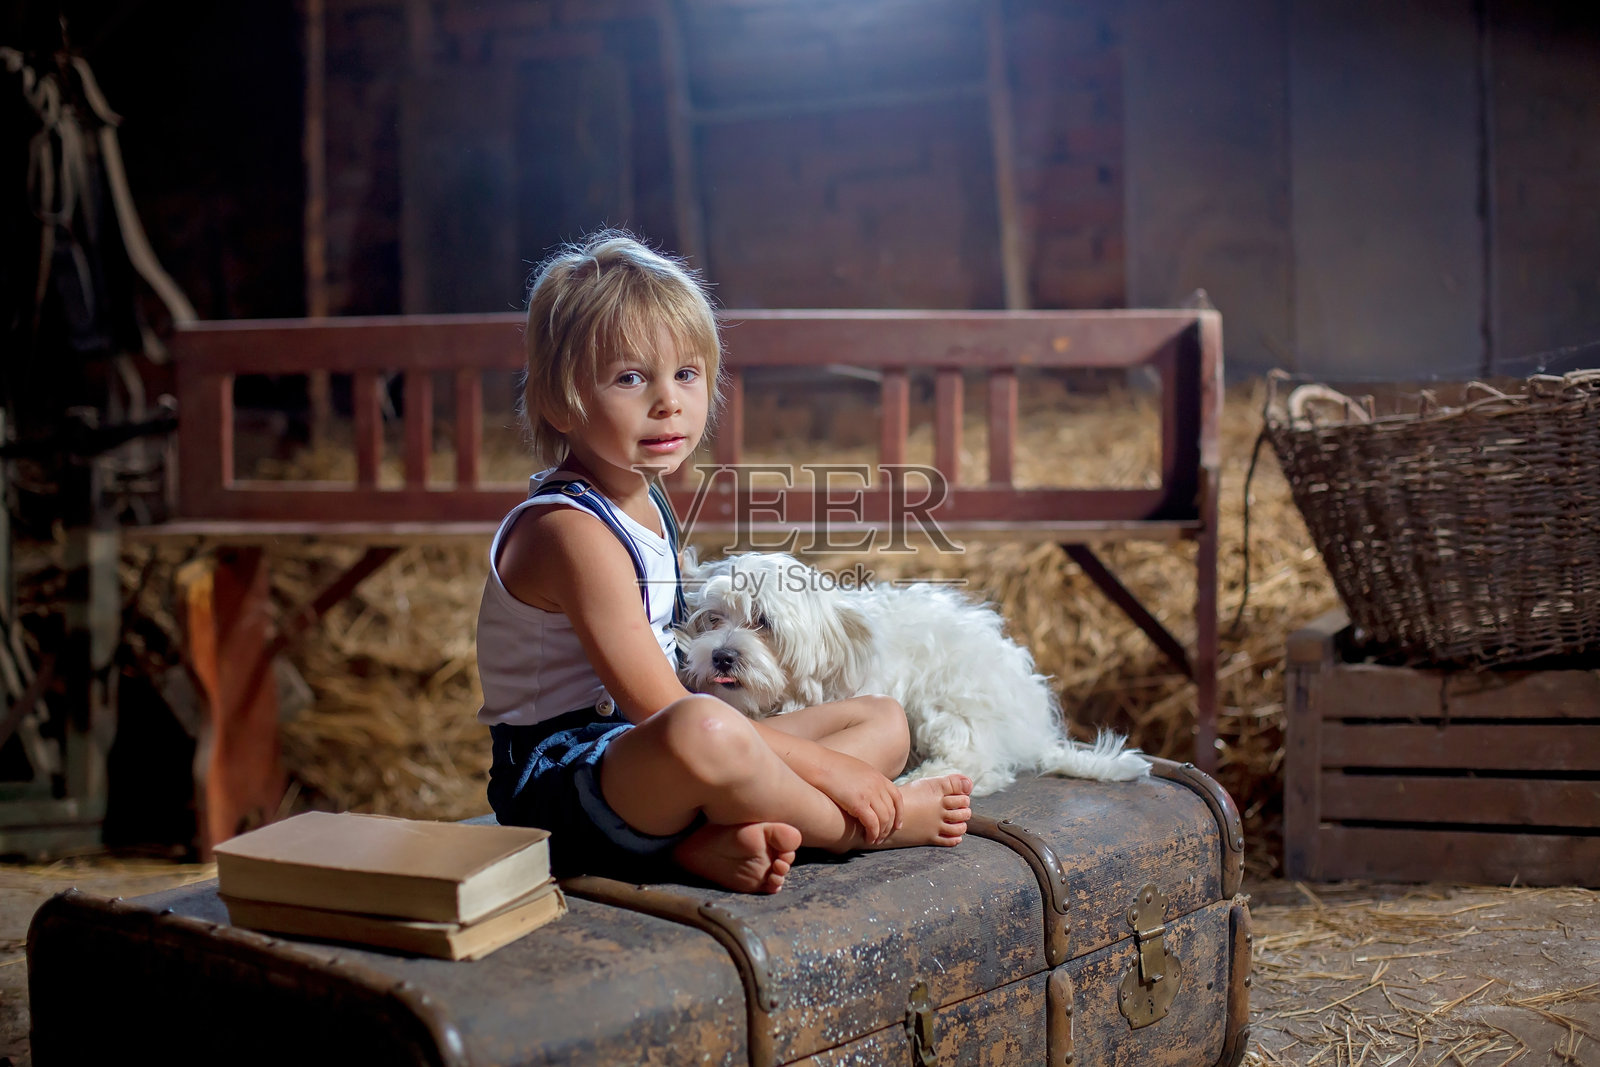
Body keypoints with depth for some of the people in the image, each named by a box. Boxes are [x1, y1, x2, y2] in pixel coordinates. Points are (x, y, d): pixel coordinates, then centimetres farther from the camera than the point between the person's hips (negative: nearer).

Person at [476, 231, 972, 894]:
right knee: (704, 736, -43)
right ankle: (869, 827, -13)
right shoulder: (573, 533, -20)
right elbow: (664, 713, -23)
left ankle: (720, 838, -18)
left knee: (885, 721, 10)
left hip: (639, 754, 10)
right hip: (558, 784, -10)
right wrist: (825, 765, -20)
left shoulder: (645, 503, 11)